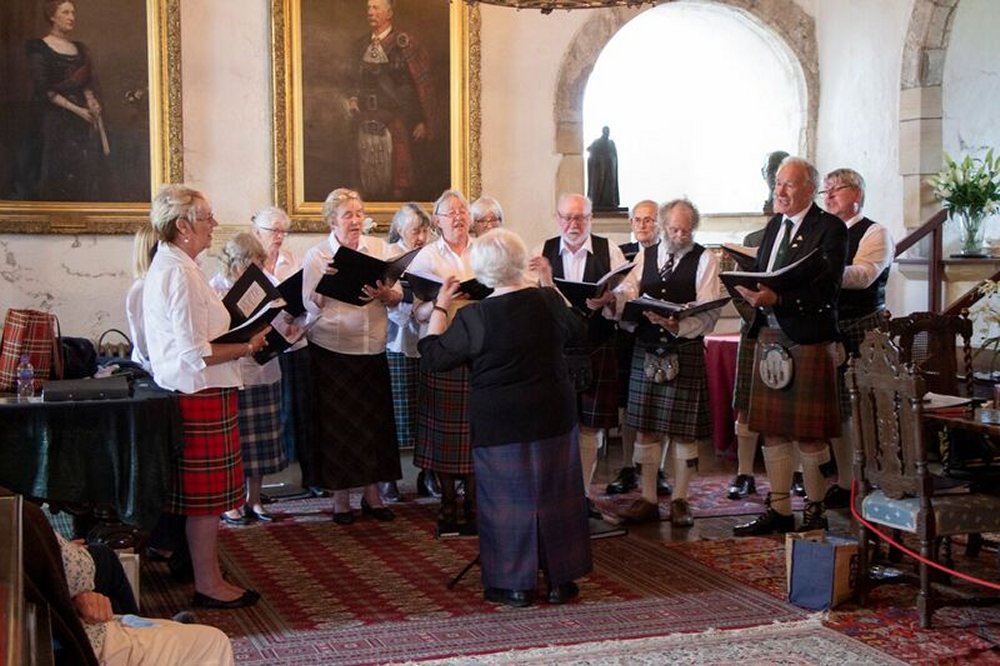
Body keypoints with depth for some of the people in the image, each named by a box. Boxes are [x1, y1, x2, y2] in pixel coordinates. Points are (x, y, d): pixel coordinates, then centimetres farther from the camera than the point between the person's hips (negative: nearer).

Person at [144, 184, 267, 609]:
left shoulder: (166, 266, 14)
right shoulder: (180, 273, -20)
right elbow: (196, 353, -24)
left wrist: (238, 339, 14)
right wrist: (248, 347, -15)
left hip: (192, 392, 11)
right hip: (201, 394, -11)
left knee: (200, 492, 17)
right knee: (207, 494, -1)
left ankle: (206, 575, 27)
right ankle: (208, 585, 8)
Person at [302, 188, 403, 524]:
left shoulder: (379, 248, 7)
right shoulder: (316, 256, -1)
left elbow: (398, 295, 2)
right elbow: (310, 306, -6)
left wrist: (383, 293, -19)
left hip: (373, 349, 3)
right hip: (332, 350, -3)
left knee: (375, 420, 7)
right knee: (338, 424, 2)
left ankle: (372, 493, 20)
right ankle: (340, 498, 15)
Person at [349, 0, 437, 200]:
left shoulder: (403, 43, -10)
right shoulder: (364, 44, 11)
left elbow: (423, 83, -10)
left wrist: (425, 123, -11)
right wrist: (355, 99, 7)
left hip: (395, 123, -6)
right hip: (368, 122, 6)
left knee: (397, 181, 0)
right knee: (370, 185, 11)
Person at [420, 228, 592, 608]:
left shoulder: (473, 317, -15)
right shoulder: (548, 301, -5)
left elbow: (432, 357, -6)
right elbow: (577, 329, 16)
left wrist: (440, 306, 3)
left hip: (500, 423, -3)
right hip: (554, 416, 3)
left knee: (507, 497, 8)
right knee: (556, 493, 12)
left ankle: (516, 584, 14)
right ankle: (560, 580, 21)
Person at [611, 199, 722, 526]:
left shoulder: (704, 260, -2)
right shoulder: (646, 256, 11)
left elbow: (708, 312, -13)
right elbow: (627, 293, -2)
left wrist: (678, 325, -29)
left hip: (685, 352, -4)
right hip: (646, 351, 4)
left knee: (683, 430, 3)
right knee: (645, 427, 7)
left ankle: (680, 500, 15)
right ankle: (647, 499, 17)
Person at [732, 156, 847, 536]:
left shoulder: (830, 228, -9)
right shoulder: (773, 226, 15)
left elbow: (827, 289, -18)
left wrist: (777, 299, -28)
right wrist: (751, 291, -5)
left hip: (808, 339, -7)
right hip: (770, 336, 7)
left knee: (809, 434, 1)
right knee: (771, 429, 11)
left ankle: (815, 512, 14)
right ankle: (779, 510, 21)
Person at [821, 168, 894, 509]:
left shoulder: (875, 234, -3)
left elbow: (863, 275, -20)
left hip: (864, 330, -6)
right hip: (829, 329, 6)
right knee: (836, 408, 8)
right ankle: (844, 482, 17)